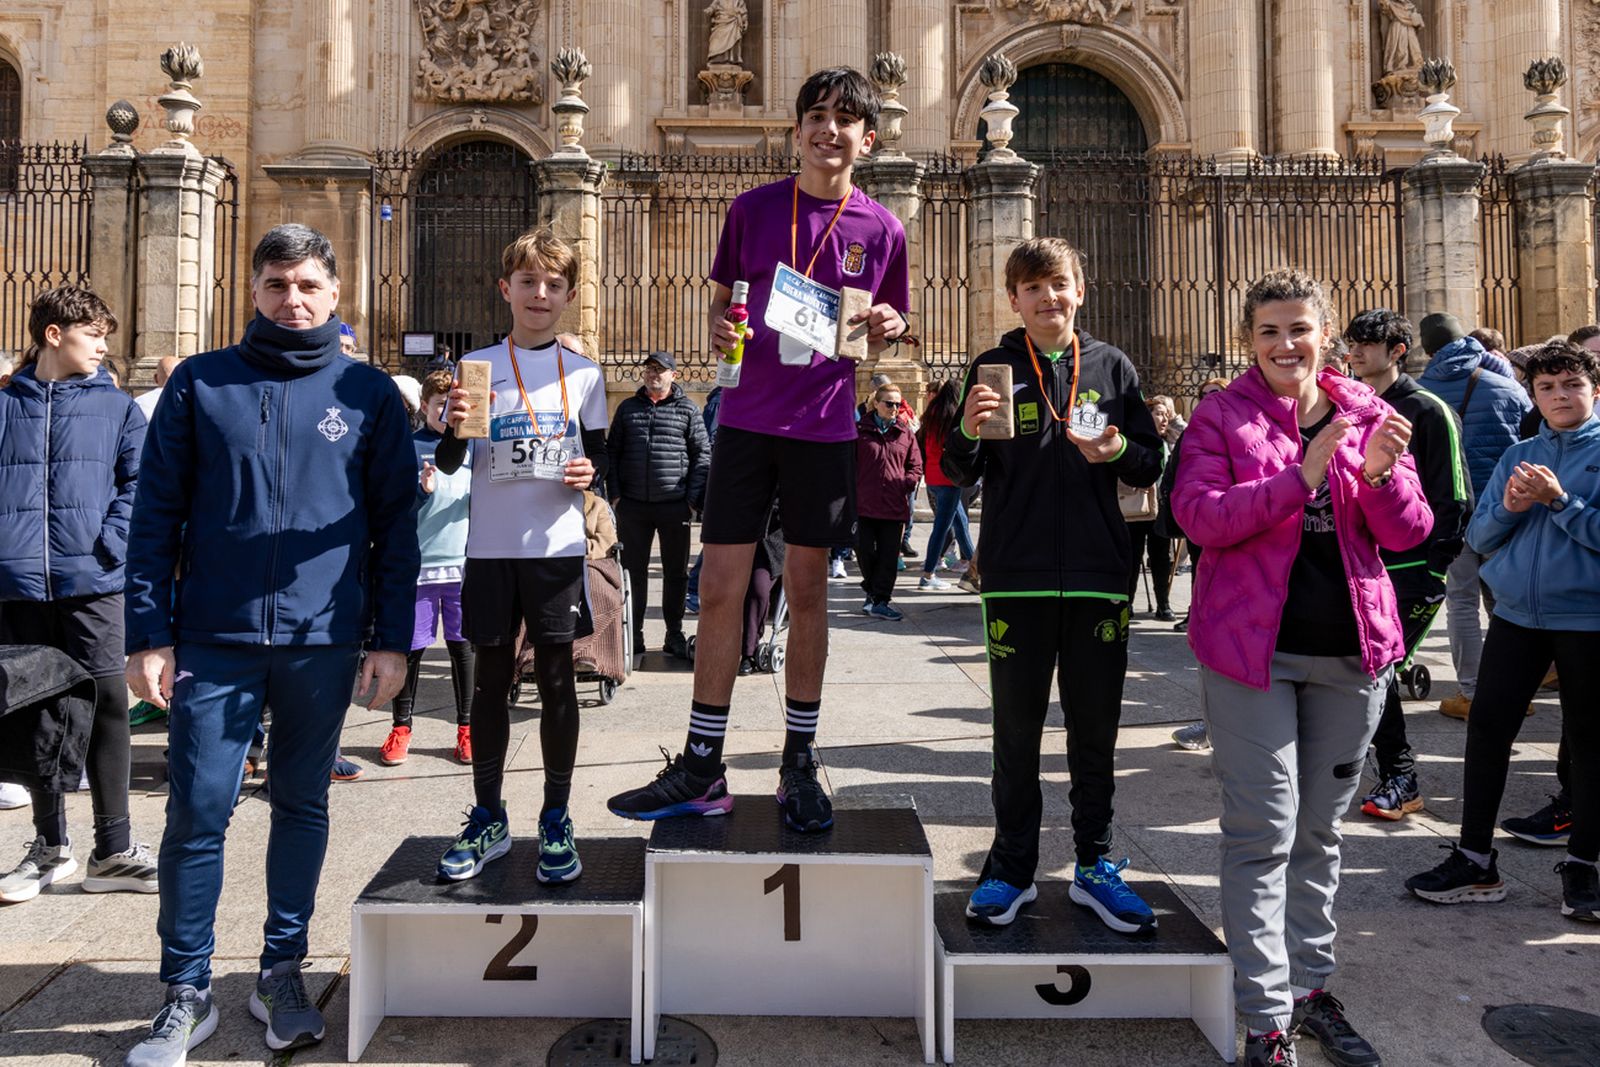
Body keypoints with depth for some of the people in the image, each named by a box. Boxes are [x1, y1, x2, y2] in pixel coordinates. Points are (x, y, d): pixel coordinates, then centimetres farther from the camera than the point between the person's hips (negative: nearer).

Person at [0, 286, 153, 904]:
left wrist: (110, 544, -11)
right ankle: (50, 847, 23)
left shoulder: (116, 407, 7)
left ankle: (114, 852, 8)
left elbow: (140, 483, 1)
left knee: (106, 708, -1)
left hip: (93, 583, -1)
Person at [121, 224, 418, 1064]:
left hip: (322, 641, 0)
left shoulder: (369, 393, 5)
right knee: (197, 813, 2)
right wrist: (148, 634, -2)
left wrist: (391, 638, -1)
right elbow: (156, 514, 4)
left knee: (303, 806, 11)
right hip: (212, 640, 0)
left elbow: (396, 526, 4)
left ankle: (282, 972, 27)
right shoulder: (199, 384, 5)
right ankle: (186, 992, 19)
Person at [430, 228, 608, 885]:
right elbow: (449, 464, 3)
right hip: (490, 547, 1)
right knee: (490, 680, 8)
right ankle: (488, 819, 22)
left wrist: (590, 473, -12)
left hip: (557, 547, 0)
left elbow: (599, 457, 11)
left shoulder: (583, 374, 6)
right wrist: (454, 429, -18)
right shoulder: (477, 366, 5)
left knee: (556, 680, 4)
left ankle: (556, 820, 17)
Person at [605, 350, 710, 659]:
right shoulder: (627, 408, 12)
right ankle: (633, 634, 15)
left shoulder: (688, 410, 4)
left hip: (674, 505, -2)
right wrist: (614, 494, 3)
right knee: (633, 570, 6)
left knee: (676, 572, 6)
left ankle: (674, 635, 16)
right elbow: (612, 451, 13)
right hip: (633, 506, 2)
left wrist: (693, 499, -5)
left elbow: (702, 455, 2)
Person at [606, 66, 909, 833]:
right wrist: (719, 328, -9)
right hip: (746, 418, 1)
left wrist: (884, 330, -10)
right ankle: (702, 769, 12)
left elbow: (885, 331, 12)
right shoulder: (753, 209, 5)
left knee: (807, 592, 7)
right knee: (719, 589, 0)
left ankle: (799, 763, 21)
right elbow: (721, 298, 13)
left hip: (825, 428, 0)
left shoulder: (881, 229, 4)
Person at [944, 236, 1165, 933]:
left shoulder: (1112, 367, 8)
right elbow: (959, 474, 3)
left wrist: (1117, 451, -12)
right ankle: (1012, 868, 20)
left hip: (1097, 575, 2)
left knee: (1095, 730, 10)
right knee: (1017, 732, 8)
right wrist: (969, 432, -17)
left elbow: (1152, 464, 10)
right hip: (1016, 579, -1)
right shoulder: (994, 368, 4)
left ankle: (1095, 866, 24)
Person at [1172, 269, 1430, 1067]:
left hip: (1352, 646, 4)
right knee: (1265, 831, -2)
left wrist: (1380, 472, -18)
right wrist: (1300, 476, -24)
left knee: (1319, 828, 15)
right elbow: (1198, 515, -16)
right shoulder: (1223, 414, -2)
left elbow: (1408, 535, 2)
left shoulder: (1365, 412, 7)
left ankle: (1309, 985, 31)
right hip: (1253, 645, -4)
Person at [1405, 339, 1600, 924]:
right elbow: (1479, 536, 6)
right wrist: (1509, 508, -12)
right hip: (1517, 613, 4)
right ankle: (1474, 860, 14)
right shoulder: (1517, 455, 9)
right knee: (1487, 726, 3)